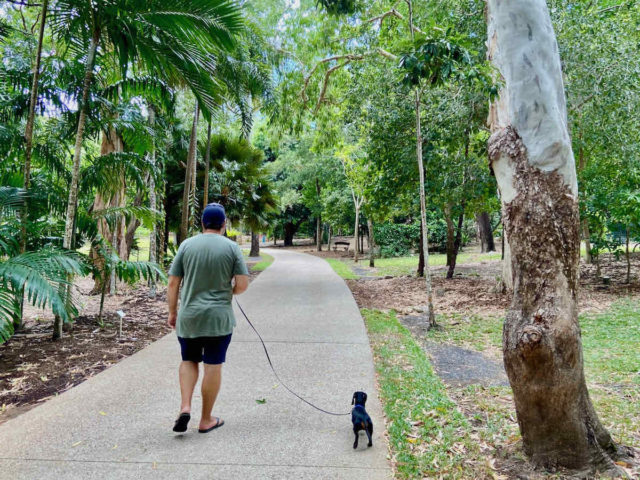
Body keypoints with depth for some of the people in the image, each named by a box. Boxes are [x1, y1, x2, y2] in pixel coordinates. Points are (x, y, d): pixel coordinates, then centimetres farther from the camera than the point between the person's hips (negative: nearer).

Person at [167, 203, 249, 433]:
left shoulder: (186, 245, 0)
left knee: (189, 361, 21)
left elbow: (173, 283, 0)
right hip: (218, 318, -2)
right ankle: (206, 420, 19)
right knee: (213, 366, 8)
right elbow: (242, 284, -8)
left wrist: (172, 312, 10)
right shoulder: (232, 247, -5)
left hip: (188, 317, 2)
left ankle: (185, 407, 7)